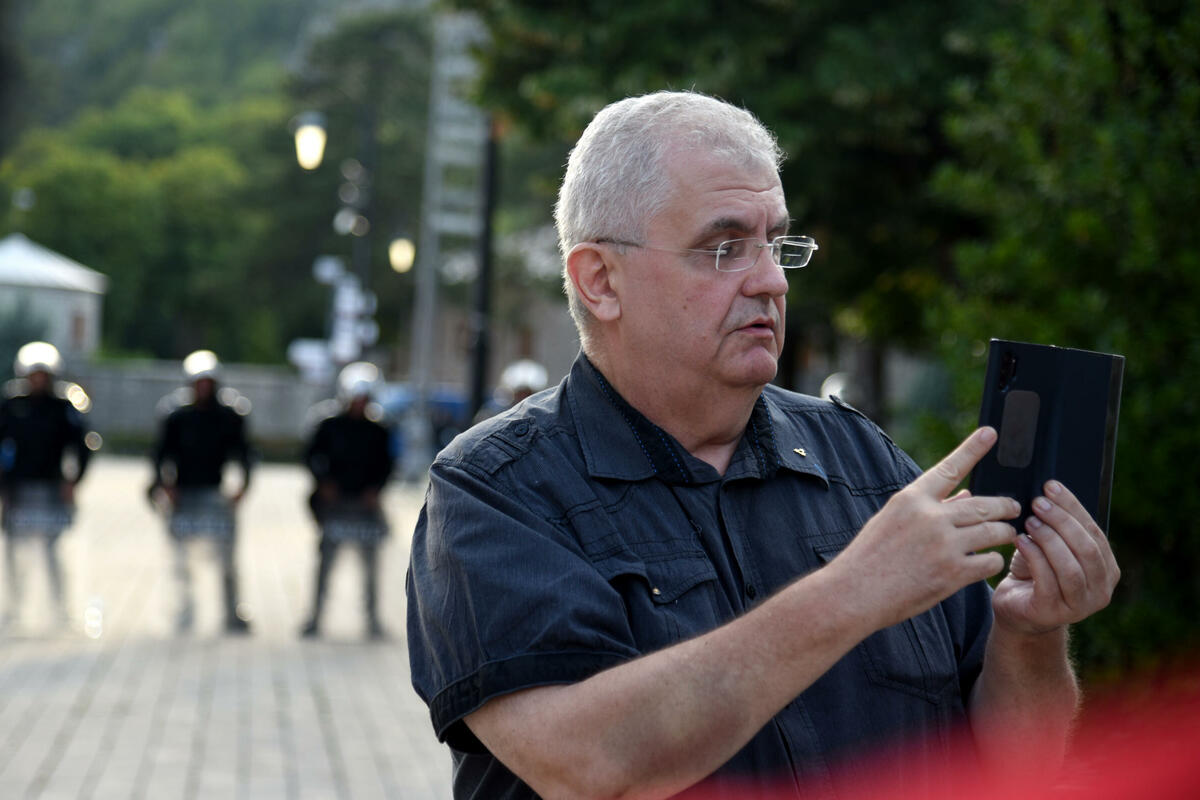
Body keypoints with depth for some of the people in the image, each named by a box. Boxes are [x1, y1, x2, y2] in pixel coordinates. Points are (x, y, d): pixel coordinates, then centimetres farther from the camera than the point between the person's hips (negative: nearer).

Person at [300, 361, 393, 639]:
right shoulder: (330, 426, 5)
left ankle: (373, 619, 6)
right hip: (335, 501, -1)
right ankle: (315, 616, 3)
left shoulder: (378, 432, 7)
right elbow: (312, 456, 4)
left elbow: (386, 465, 9)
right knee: (326, 558, -2)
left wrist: (375, 489, -6)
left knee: (370, 560, 1)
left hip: (366, 502, 1)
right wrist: (324, 483, -9)